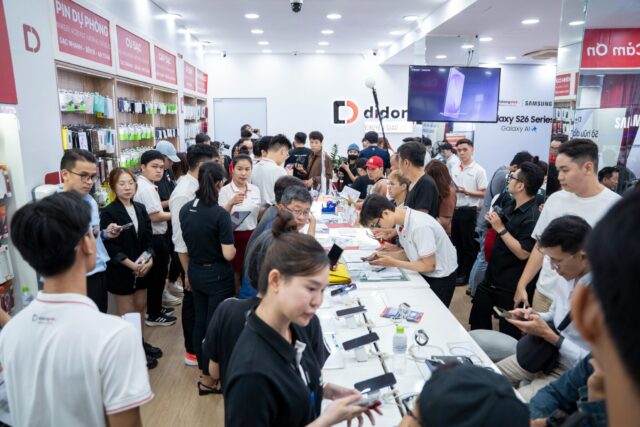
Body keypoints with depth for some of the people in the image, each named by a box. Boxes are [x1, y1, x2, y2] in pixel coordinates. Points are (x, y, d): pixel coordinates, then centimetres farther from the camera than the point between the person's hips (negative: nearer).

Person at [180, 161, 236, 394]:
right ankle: (209, 377, 18)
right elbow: (228, 254, -23)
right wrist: (233, 246, -2)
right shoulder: (220, 214, -23)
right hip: (217, 275, -7)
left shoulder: (185, 209, -2)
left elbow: (189, 241, 10)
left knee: (200, 321, 18)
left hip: (195, 273, 7)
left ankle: (203, 369, 34)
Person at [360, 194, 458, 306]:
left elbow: (429, 266, -25)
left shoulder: (420, 226, -32)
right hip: (424, 273, 7)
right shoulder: (403, 220, -8)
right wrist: (384, 255, -11)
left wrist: (393, 263, -23)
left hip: (441, 277, -7)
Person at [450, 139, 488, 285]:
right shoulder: (455, 169, 10)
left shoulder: (478, 170, -8)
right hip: (455, 210, 6)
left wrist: (467, 192, -22)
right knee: (456, 242, 14)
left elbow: (484, 193, -11)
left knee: (469, 245, 4)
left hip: (469, 211, -6)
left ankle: (466, 274, 16)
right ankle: (457, 270, 28)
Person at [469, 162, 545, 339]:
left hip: (511, 286, -8)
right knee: (478, 321, 20)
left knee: (508, 331, 12)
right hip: (492, 277, 8)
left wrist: (500, 228, -22)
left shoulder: (533, 217, -23)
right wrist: (493, 221, -3)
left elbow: (523, 253, -27)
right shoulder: (510, 205, 3)